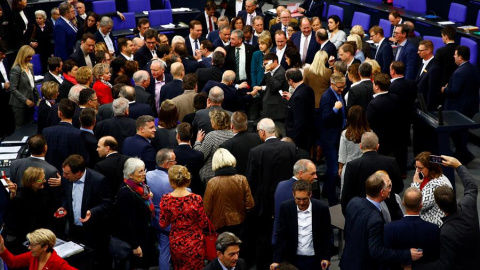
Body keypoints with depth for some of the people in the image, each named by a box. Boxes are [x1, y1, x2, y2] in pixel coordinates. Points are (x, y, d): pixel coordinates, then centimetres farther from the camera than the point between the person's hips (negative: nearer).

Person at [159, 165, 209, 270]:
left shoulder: (166, 199, -15)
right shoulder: (196, 199, -20)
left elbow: (163, 224, -4)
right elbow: (203, 224, -10)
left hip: (175, 243, 2)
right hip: (194, 243, -2)